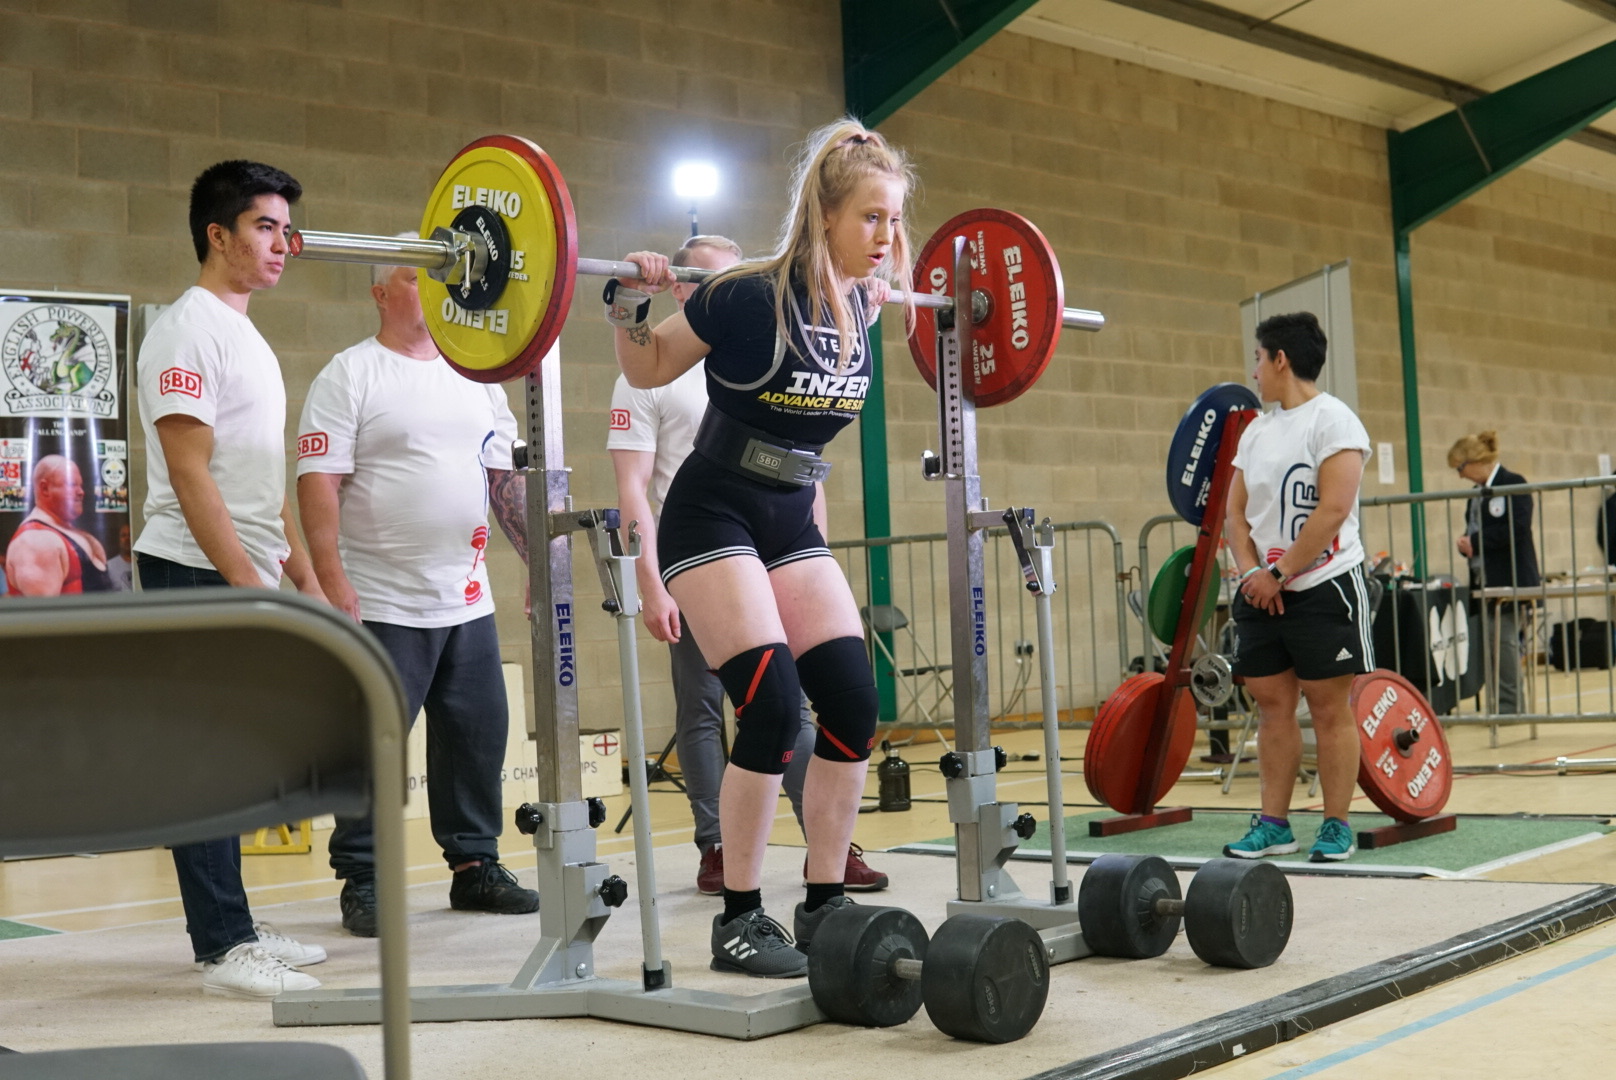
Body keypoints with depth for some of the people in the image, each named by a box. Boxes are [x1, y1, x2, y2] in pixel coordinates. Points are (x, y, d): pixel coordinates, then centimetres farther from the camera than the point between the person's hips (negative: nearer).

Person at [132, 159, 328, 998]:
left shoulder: (250, 342, 17)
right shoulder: (188, 330, -11)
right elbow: (189, 472, -18)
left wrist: (303, 576, 16)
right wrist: (248, 584, -21)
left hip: (247, 576, 9)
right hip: (198, 575, -9)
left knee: (229, 759, 12)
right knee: (207, 756, -5)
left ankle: (233, 929, 20)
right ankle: (223, 949, -1)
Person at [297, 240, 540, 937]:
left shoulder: (475, 378, 14)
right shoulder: (351, 374, -4)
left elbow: (506, 478, 16)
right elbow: (319, 481, -11)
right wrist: (331, 578, -20)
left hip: (467, 599, 6)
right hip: (383, 604, -6)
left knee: (478, 736, 10)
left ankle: (475, 865, 23)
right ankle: (361, 882, 11)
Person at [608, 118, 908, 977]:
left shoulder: (858, 306, -1)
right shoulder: (750, 295, -19)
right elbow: (646, 371, -4)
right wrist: (629, 300, -19)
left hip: (791, 522, 7)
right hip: (712, 520, -7)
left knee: (853, 704, -3)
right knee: (772, 707, -17)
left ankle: (824, 904, 10)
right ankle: (739, 921, -3)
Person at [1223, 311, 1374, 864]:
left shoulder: (1333, 420, -8)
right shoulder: (1256, 431, 14)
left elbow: (1332, 510, -17)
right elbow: (1236, 512, 12)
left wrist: (1281, 574, -15)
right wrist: (1252, 572, -5)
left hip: (1323, 585, -7)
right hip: (1261, 589, 7)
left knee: (1328, 706, -2)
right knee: (1271, 704, 6)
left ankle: (1337, 827, 5)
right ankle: (1274, 824, 12)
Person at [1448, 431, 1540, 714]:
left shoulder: (1513, 484, -7)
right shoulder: (1477, 492, 17)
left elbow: (1518, 528, -18)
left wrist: (1476, 541, -17)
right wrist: (1466, 543, -2)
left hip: (1509, 578, -8)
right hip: (1483, 580, 8)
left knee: (1501, 638, -10)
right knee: (1488, 641, 5)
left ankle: (1508, 705, -6)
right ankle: (1505, 705, 10)